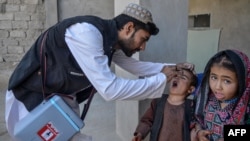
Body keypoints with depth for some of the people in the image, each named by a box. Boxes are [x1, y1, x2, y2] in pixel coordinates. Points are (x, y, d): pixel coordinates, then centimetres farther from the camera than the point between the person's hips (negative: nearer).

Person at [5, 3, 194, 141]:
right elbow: (110, 89, -35)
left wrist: (170, 68, 3)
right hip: (32, 97, -8)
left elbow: (135, 66, 15)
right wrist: (162, 79, -24)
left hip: (64, 99, 8)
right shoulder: (87, 32, -31)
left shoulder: (112, 41, -3)